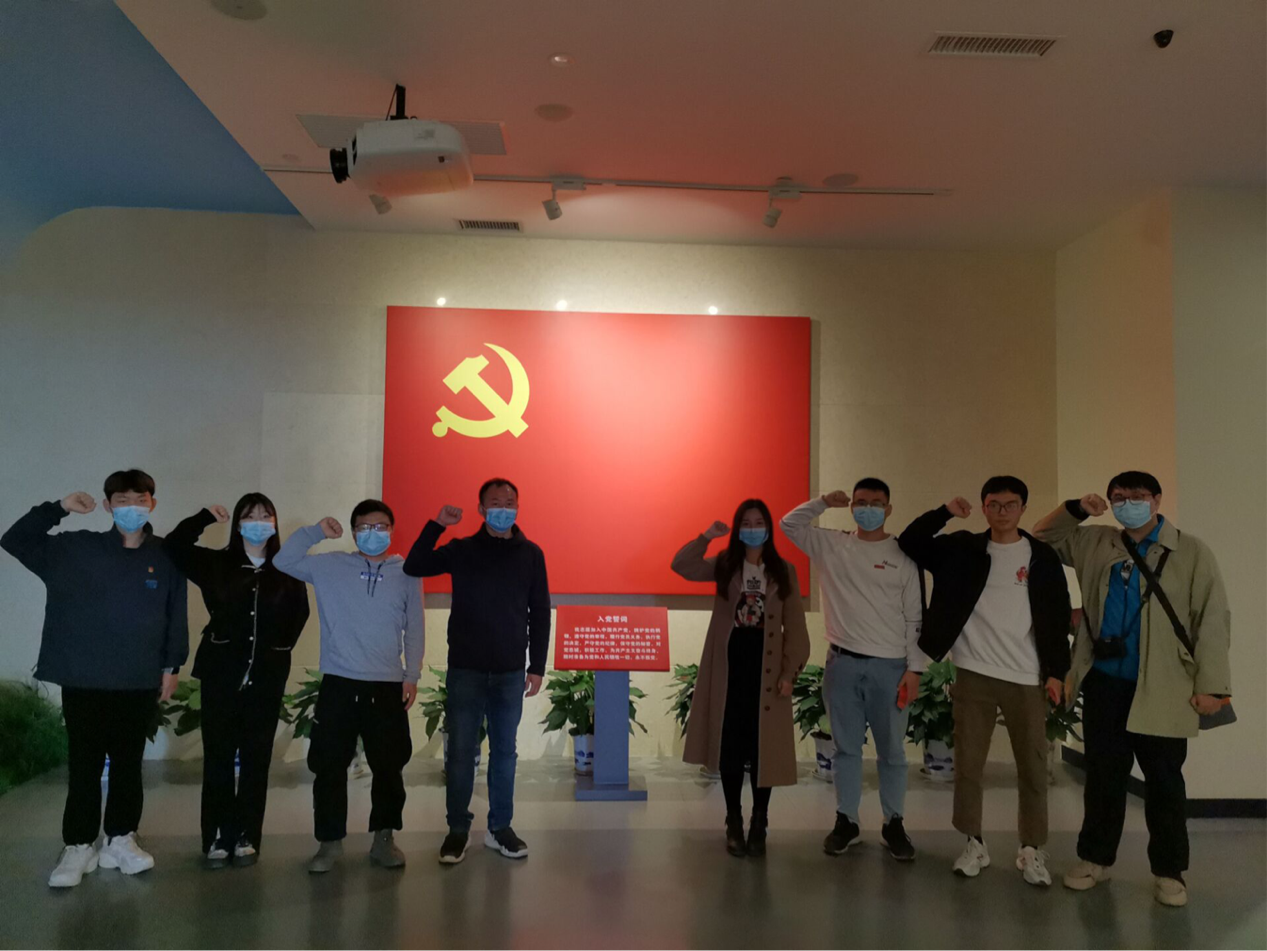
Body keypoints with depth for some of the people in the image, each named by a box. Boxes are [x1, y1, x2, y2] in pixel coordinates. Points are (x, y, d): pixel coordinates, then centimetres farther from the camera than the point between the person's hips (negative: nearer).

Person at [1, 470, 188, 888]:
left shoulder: (165, 556, 1)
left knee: (128, 763, 11)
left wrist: (172, 666, 2)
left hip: (140, 683, 1)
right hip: (83, 681, 0)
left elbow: (177, 615, 4)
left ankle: (120, 839, 24)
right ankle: (79, 846, 18)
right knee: (85, 765, 6)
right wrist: (58, 507, -6)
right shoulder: (76, 548, 1)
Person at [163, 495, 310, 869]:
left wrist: (279, 650, 5)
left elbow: (300, 614, 11)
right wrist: (206, 516, -6)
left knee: (256, 758, 7)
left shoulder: (287, 571, 2)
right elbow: (172, 547, -5)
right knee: (218, 757, 4)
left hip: (267, 677, 0)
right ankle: (217, 837, 14)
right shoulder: (216, 563, 2)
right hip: (221, 672, 0)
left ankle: (247, 836, 17)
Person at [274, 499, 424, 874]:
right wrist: (316, 531, -9)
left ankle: (383, 839, 23)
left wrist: (412, 676, -1)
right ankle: (330, 841, 19)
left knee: (388, 766, 8)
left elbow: (414, 630, 4)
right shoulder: (330, 566, 4)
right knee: (329, 766, 4)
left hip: (388, 685, 0)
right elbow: (283, 562, 0)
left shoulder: (406, 573, 3)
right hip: (339, 683, 0)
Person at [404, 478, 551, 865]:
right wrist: (436, 525, -16)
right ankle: (457, 829, 17)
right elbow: (413, 568, -8)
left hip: (510, 672, 1)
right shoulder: (461, 549, 1)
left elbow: (540, 613, 5)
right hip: (465, 669, -1)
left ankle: (500, 828, 21)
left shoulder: (531, 555, 3)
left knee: (504, 751, 9)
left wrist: (537, 666, 2)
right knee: (461, 751, 4)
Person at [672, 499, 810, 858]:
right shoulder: (724, 565, 5)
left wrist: (790, 672, -5)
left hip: (766, 665, 0)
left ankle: (758, 825, 16)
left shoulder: (784, 571, 4)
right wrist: (706, 536, -15)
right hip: (729, 662, 0)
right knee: (730, 745, 4)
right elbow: (681, 565, -9)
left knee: (763, 746, 3)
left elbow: (795, 627, 2)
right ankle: (734, 823, 17)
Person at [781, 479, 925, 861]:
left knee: (891, 750, 9)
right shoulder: (831, 545, 5)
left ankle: (893, 823, 23)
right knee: (846, 747, 11)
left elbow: (915, 617, -1)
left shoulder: (904, 555, -1)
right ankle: (846, 820, 22)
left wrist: (915, 668, -5)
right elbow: (789, 524, 6)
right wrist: (825, 502, -3)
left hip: (890, 666, -1)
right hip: (842, 662, 2)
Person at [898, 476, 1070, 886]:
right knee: (967, 764, 5)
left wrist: (1056, 671, -1)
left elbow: (1058, 617, 4)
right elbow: (910, 544, 2)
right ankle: (974, 843, 19)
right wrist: (944, 512, -10)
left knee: (1033, 766, 5)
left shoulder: (1042, 556, 3)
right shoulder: (963, 549, 5)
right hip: (974, 674, 1)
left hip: (1027, 678, 0)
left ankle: (1032, 849, 19)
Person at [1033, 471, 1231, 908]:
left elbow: (1213, 619, -6)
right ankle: (1095, 858, 25)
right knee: (1103, 774, 12)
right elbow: (1043, 537, 18)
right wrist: (1075, 508, 0)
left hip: (1162, 688, -3)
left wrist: (1210, 684, -11)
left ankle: (1169, 871, 22)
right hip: (1104, 681, 3)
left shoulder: (1191, 552, -4)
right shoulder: (1096, 543, 7)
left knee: (1163, 781, 8)